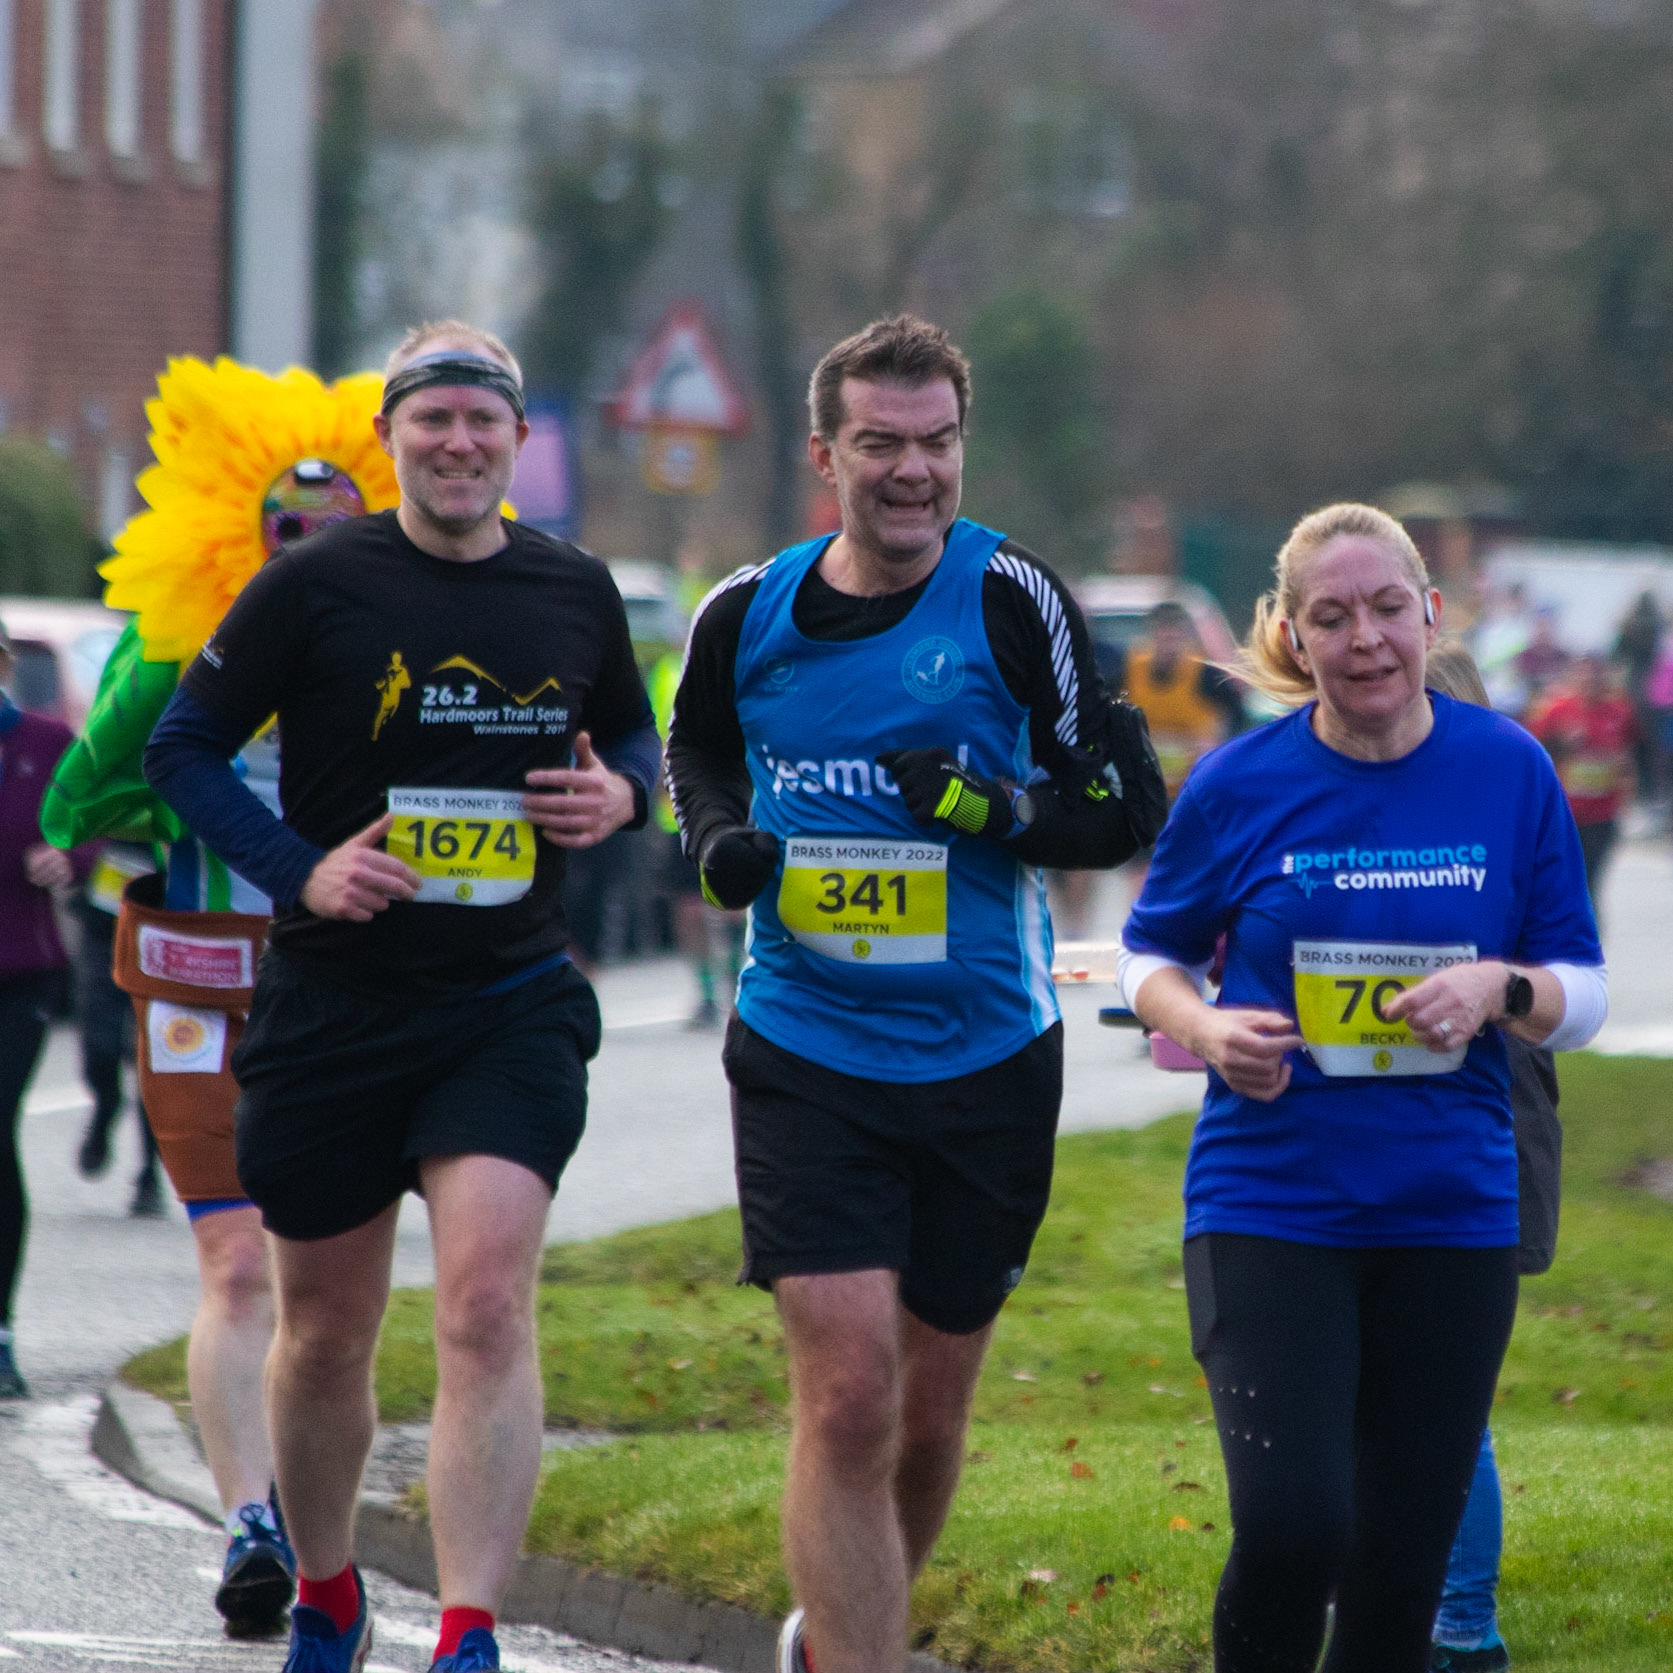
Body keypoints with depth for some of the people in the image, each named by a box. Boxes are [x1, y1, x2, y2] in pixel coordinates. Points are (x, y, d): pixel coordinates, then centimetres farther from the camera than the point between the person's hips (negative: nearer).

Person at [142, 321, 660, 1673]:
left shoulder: (576, 593, 4)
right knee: (325, 1335, 11)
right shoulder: (316, 585, -5)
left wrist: (620, 793, -2)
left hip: (512, 1005, 1)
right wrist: (298, 868, -13)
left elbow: (632, 732, 21)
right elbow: (183, 748, 0)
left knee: (488, 1306, -17)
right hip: (332, 1005, 0)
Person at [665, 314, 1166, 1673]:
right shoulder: (748, 614, 0)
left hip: (987, 1056, 0)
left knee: (930, 1414, 12)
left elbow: (1129, 802, -4)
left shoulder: (1012, 598, -6)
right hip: (806, 1059, 0)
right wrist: (721, 839, -1)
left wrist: (997, 809, -22)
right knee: (848, 1393, -15)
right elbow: (696, 746, 20)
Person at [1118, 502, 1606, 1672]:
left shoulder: (1510, 772, 1)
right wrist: (1205, 1028, -10)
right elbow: (1154, 954, 12)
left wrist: (1502, 988, -15)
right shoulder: (1239, 786, -2)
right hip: (1270, 1208, -2)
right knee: (1292, 1526, -20)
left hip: (1453, 1214, 2)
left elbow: (1584, 997, 7)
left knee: (1403, 1565, 5)